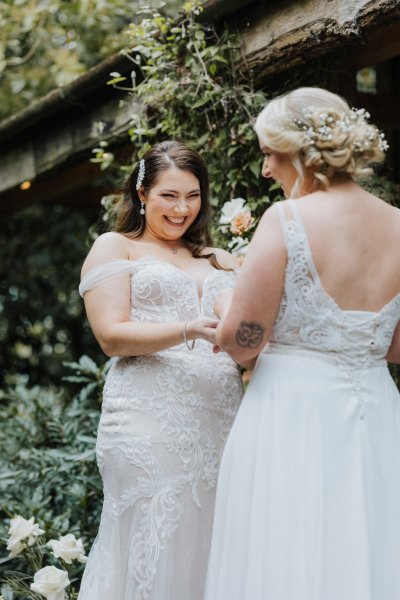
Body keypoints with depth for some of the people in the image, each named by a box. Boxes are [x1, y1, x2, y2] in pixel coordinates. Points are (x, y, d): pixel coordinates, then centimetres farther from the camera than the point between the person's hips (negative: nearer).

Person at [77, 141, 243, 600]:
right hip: (151, 420, -4)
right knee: (155, 552, -6)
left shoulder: (222, 262, 24)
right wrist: (191, 331, -17)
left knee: (209, 551, 2)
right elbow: (112, 335, -3)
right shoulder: (114, 247, 10)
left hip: (222, 420, 5)